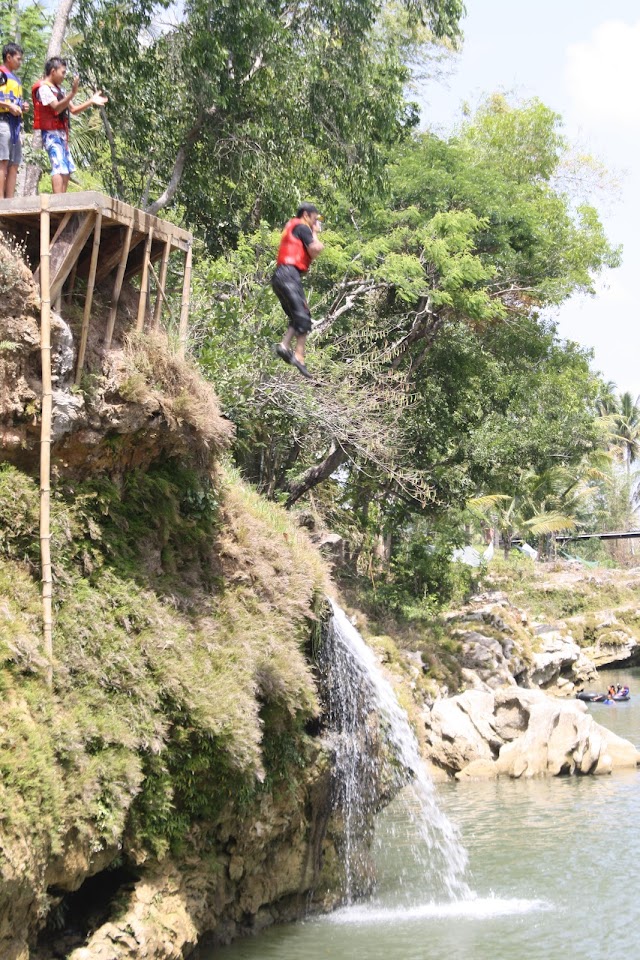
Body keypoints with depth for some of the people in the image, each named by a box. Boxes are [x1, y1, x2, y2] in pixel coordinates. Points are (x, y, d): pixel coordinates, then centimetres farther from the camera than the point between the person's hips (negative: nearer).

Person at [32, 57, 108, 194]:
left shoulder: (59, 90, 18)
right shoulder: (43, 88, -9)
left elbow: (73, 109, 21)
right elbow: (56, 108, -23)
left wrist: (91, 101, 11)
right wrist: (73, 93, -35)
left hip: (61, 134, 10)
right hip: (52, 133, -10)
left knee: (67, 168, 11)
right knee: (59, 167, -21)